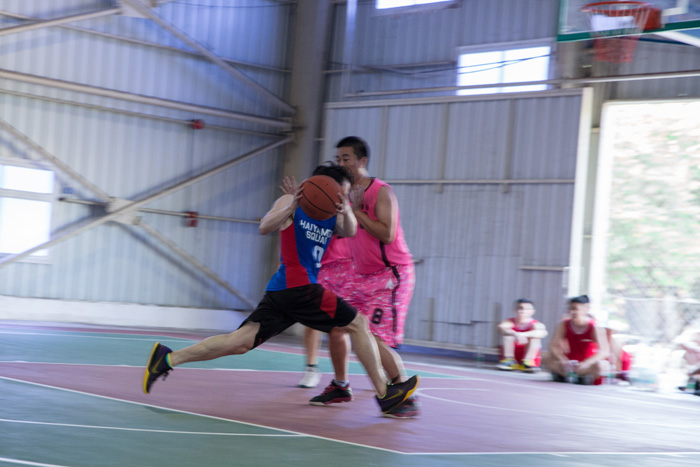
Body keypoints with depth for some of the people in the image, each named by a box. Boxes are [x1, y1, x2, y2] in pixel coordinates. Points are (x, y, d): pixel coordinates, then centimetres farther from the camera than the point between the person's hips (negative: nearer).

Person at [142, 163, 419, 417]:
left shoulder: (331, 214, 21)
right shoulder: (291, 202, 0)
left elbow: (349, 232, 3)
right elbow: (265, 228, -12)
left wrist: (347, 212, -18)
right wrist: (292, 205, -25)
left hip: (281, 291, 8)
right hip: (297, 285, -8)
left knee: (240, 342, 1)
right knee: (357, 324, -3)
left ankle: (167, 359, -1)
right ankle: (385, 394, 2)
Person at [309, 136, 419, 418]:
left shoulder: (381, 192, -15)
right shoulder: (346, 194, 10)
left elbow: (386, 235, -25)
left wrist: (356, 210, -24)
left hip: (391, 274, -8)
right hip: (362, 274, 9)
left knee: (374, 338, -17)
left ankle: (407, 399, -9)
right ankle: (340, 386, 23)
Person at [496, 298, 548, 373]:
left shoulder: (536, 324, -10)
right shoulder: (509, 322, -3)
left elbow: (542, 333, -35)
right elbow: (501, 327, -27)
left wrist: (522, 334, -49)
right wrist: (515, 334, -49)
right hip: (511, 353, 1)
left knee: (534, 338, -24)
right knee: (507, 335, -19)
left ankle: (527, 362, -32)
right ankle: (508, 360, -24)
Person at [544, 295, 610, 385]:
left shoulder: (594, 328, -15)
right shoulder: (564, 325, -4)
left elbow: (603, 352, -24)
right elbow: (553, 346, -10)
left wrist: (584, 364, -36)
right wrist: (563, 360, -29)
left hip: (589, 363, -3)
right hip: (571, 362, 3)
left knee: (600, 365, -38)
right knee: (548, 359, -21)